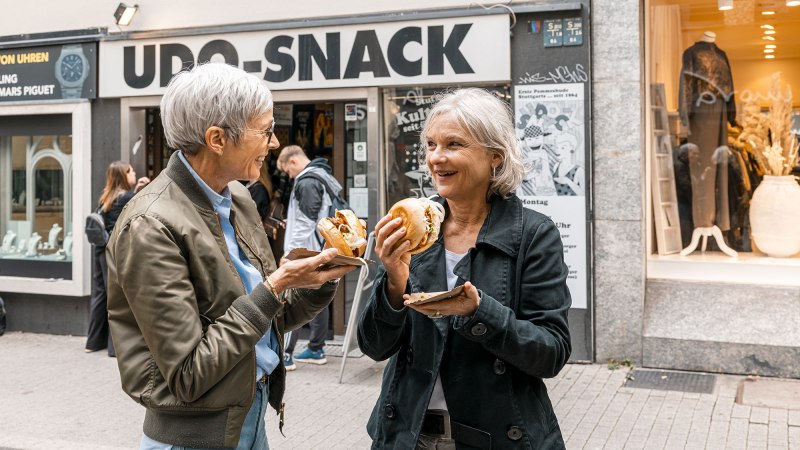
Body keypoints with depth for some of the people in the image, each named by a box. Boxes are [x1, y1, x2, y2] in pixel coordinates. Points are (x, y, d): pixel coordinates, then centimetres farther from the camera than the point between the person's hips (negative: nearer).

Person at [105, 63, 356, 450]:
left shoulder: (238, 200, 2)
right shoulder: (152, 227, -22)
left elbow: (270, 320, 8)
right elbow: (188, 377, -23)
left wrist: (323, 275, -9)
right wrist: (274, 287, -24)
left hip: (254, 417, 7)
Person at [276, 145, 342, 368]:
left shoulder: (306, 182, -15)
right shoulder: (324, 176, 14)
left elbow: (306, 222, -20)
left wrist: (292, 252, -18)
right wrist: (292, 222, 19)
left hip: (304, 254, -10)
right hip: (322, 253, 10)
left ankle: (285, 354, -4)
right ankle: (316, 349, 22)